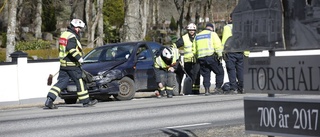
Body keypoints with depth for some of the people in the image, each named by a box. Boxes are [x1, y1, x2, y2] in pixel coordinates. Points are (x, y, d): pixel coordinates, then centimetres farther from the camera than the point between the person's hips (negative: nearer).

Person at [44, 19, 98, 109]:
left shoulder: (64, 34, 17)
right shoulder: (72, 37, -13)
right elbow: (71, 49, -27)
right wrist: (79, 58, -25)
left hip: (63, 64, 9)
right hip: (72, 64, -9)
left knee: (61, 82, 6)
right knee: (79, 82, 2)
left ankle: (49, 100, -3)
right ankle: (86, 101, 10)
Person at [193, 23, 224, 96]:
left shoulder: (197, 36, 20)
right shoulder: (212, 34, 3)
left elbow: (194, 50, 20)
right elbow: (218, 45, -9)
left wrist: (197, 57, 24)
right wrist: (220, 55, -9)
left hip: (201, 58, 5)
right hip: (211, 56, -5)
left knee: (206, 75, 9)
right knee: (220, 72, 7)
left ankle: (207, 90, -2)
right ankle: (217, 88, 0)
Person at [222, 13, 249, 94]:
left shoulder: (227, 27, -2)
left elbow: (225, 40, -9)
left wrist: (224, 52, -9)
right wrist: (246, 53, 15)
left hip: (230, 51, -5)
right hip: (240, 52, 5)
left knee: (231, 70, -4)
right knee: (240, 70, 9)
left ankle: (233, 88, -8)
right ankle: (241, 88, 9)